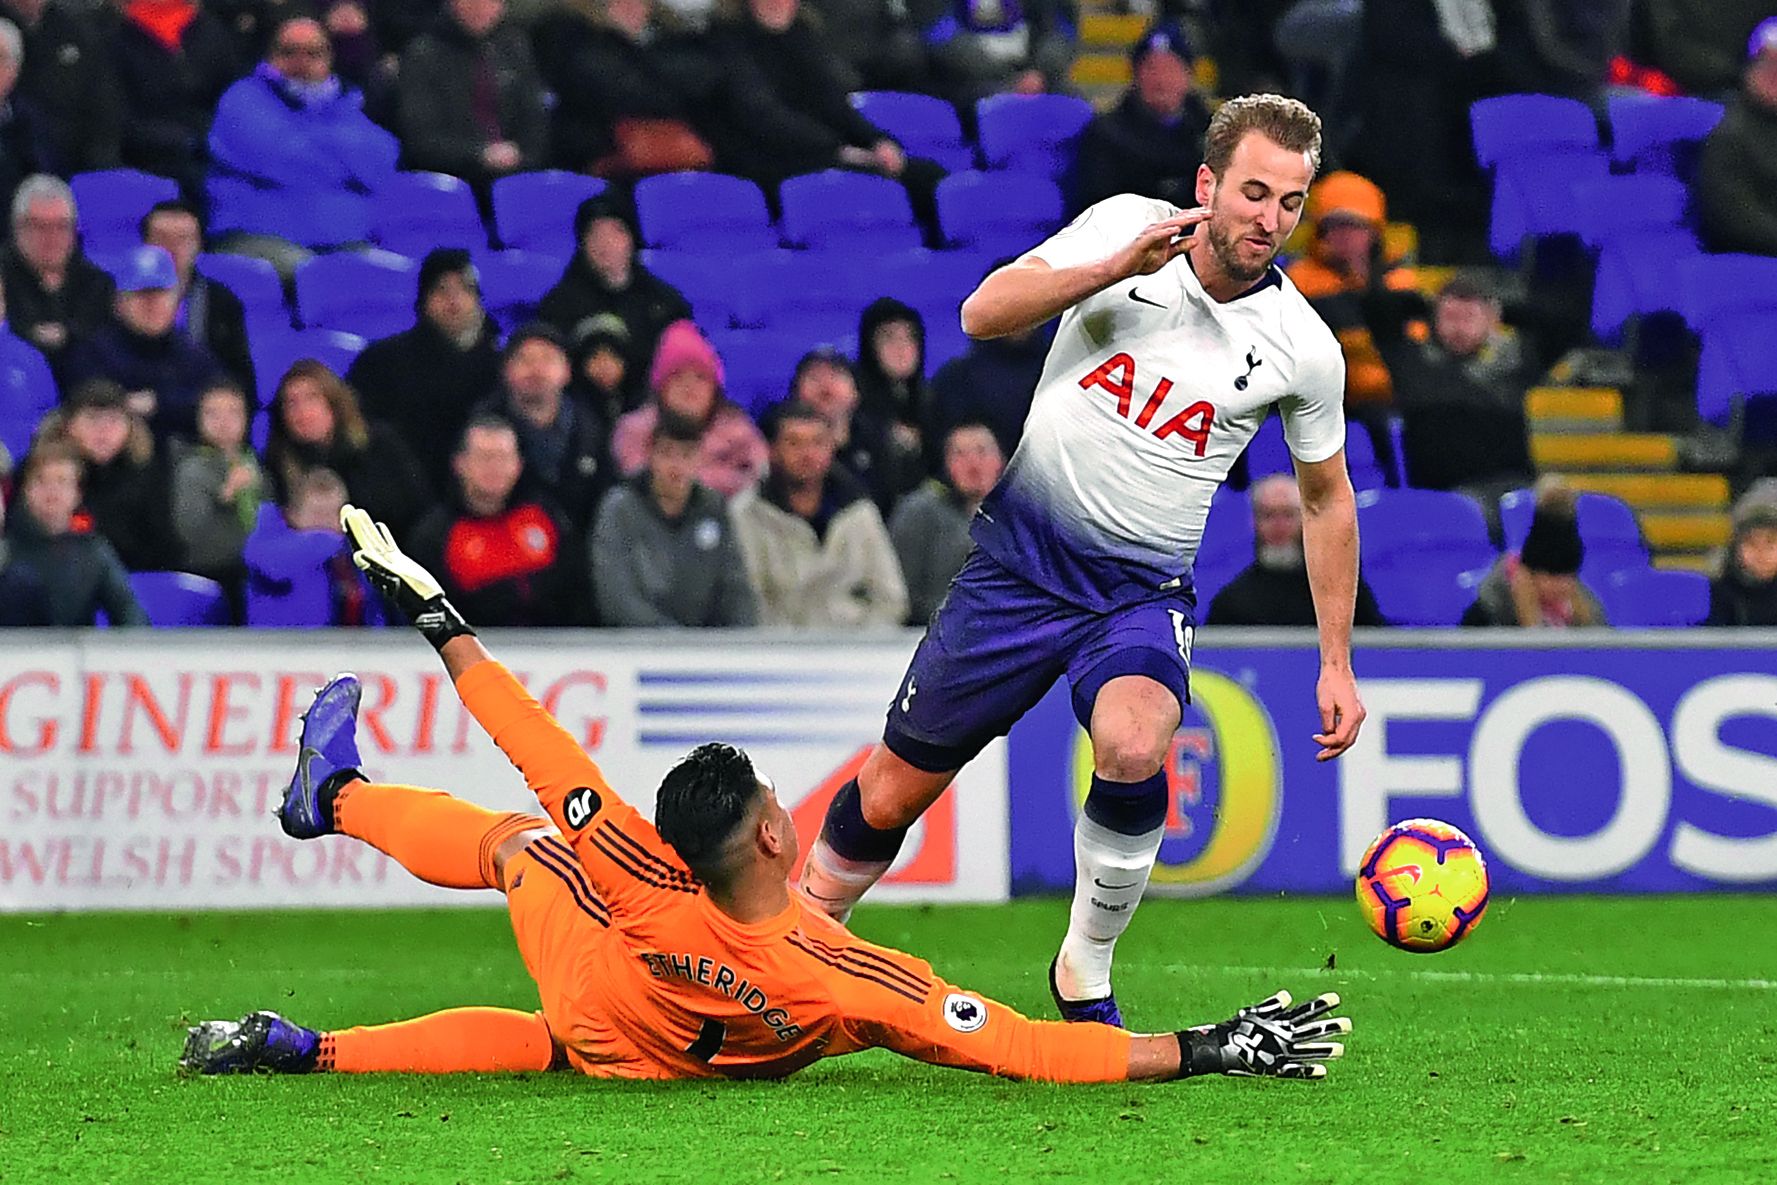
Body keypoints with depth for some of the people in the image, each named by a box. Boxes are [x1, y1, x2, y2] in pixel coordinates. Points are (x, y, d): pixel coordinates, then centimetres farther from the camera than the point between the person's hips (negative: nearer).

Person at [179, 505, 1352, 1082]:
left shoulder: (655, 889, -40)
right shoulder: (847, 981, -43)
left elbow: (557, 770, -27)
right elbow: (1018, 1047, -41)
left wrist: (449, 633, -13)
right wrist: (1205, 1050, -39)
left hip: (589, 1028, -1)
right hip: (670, 1062, 1)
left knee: (518, 834, 20)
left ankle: (338, 794, 44)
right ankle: (310, 1049, 18)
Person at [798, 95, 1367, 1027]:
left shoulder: (1303, 349, -5)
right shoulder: (1123, 224, -6)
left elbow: (1325, 498, 10)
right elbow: (983, 314, -13)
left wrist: (1335, 663, 8)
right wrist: (1116, 268, -27)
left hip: (1141, 591, -1)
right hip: (1017, 560, 1)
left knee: (1133, 748, -32)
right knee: (891, 793, 4)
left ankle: (1085, 974, -10)